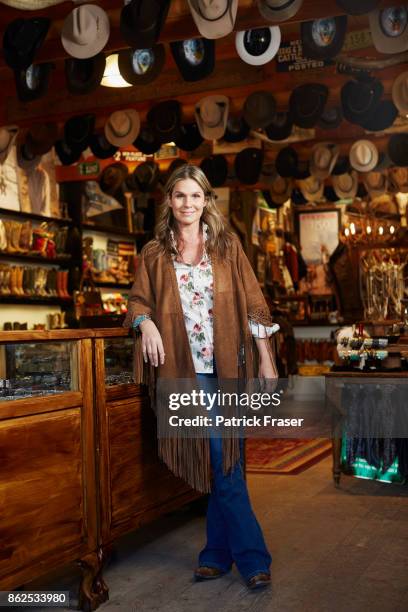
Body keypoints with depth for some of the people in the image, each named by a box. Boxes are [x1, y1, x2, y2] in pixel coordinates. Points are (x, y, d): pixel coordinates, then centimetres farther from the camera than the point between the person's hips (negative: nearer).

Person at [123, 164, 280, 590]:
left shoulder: (227, 245, 7)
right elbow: (138, 300, 12)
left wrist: (265, 360, 0)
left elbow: (251, 301, 4)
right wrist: (145, 321, -13)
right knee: (220, 457, -1)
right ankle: (251, 555, 9)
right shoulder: (154, 254, 8)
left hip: (227, 365, 0)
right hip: (186, 368, 0)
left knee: (222, 457, 4)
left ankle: (219, 552, 17)